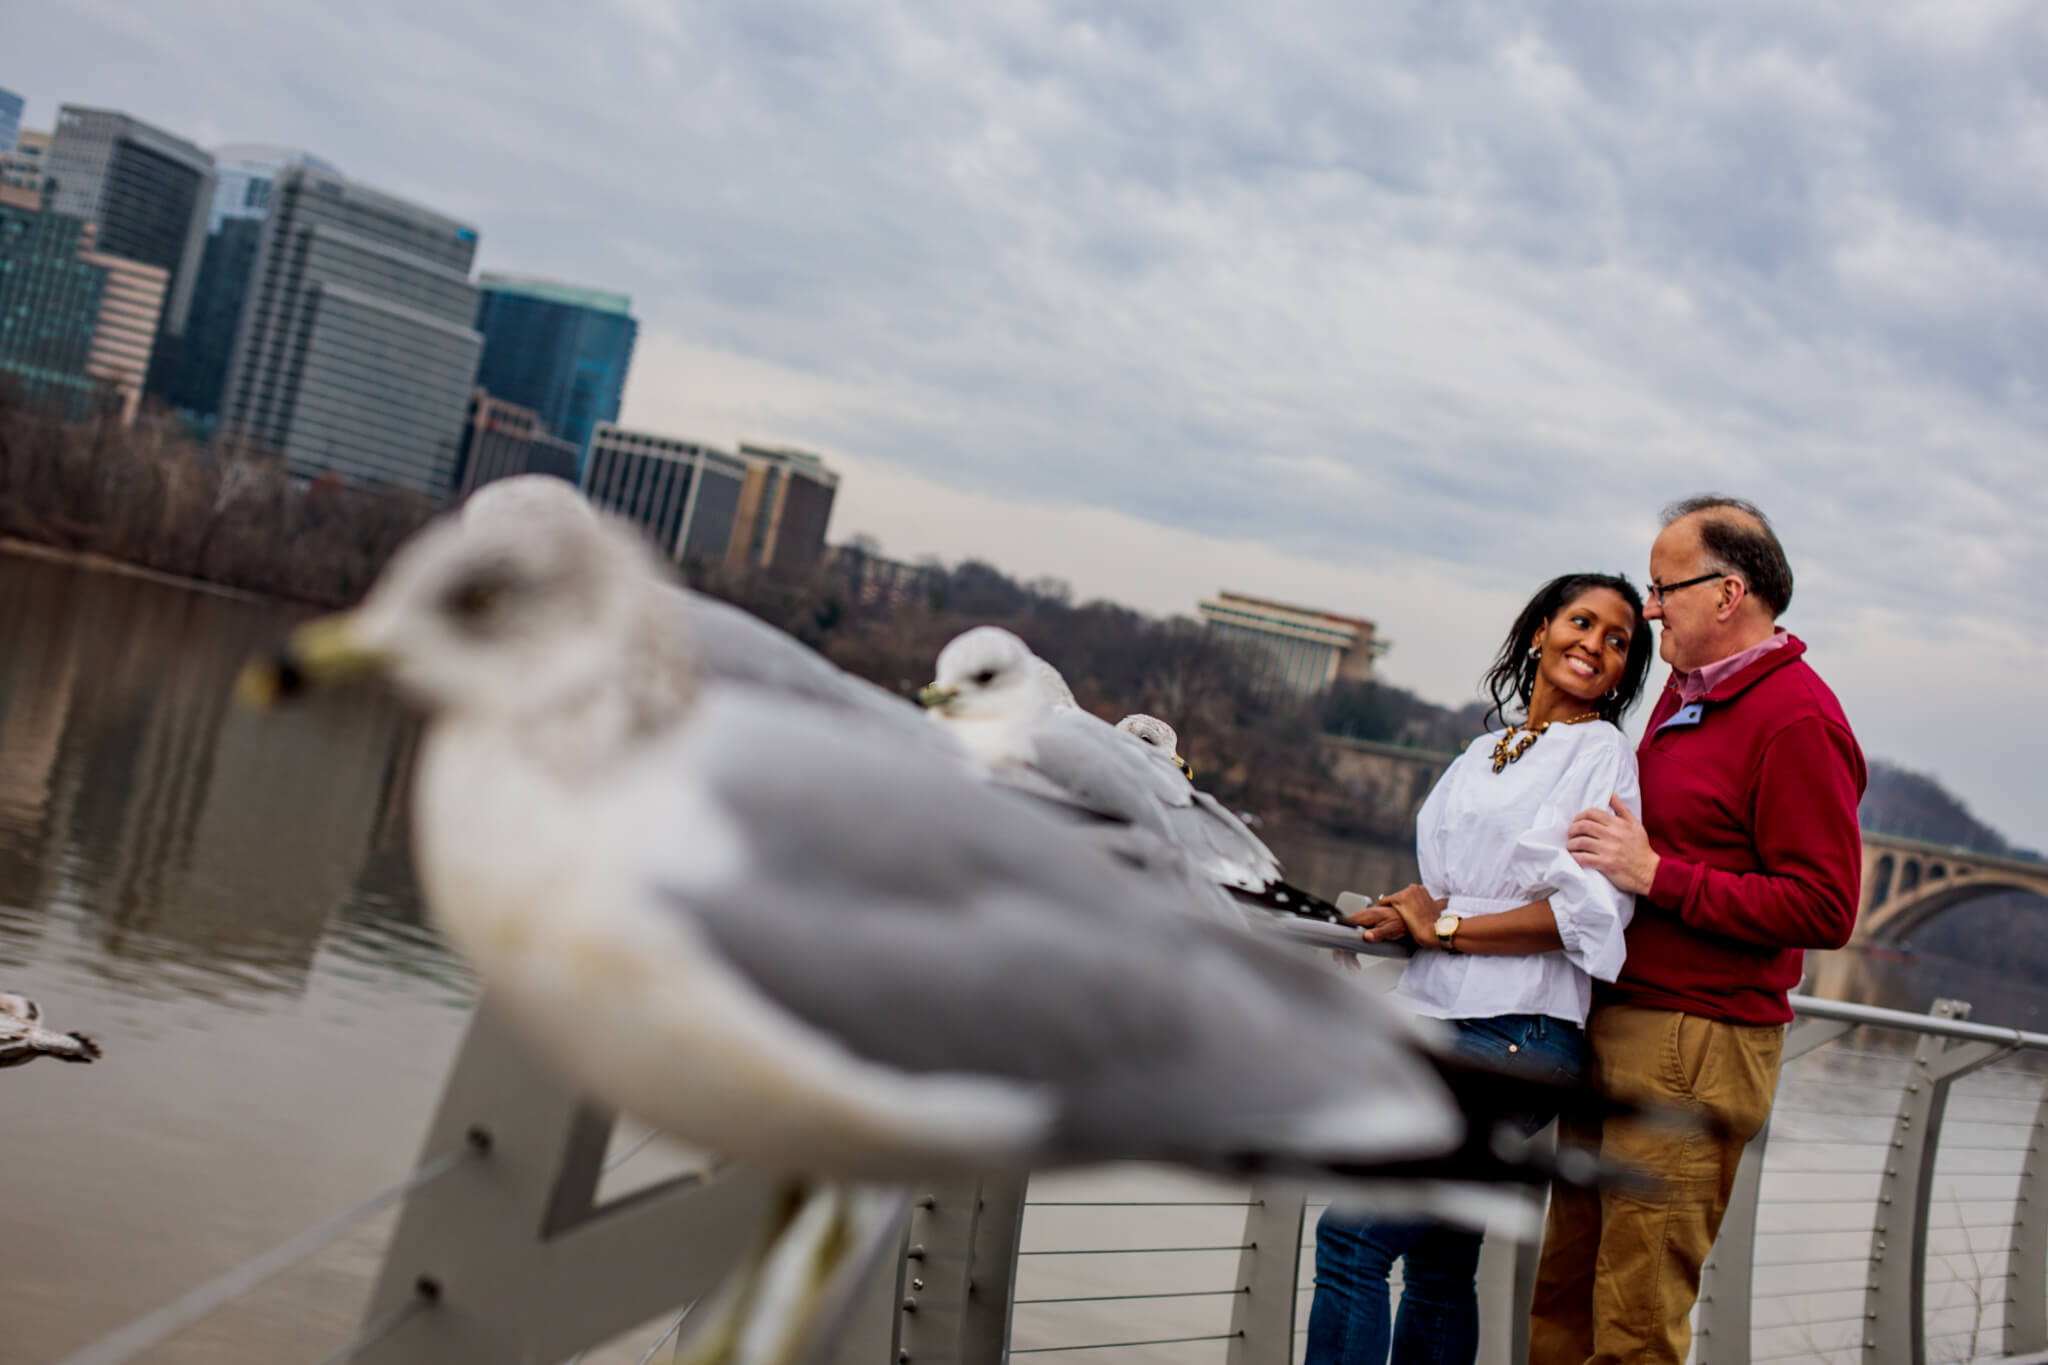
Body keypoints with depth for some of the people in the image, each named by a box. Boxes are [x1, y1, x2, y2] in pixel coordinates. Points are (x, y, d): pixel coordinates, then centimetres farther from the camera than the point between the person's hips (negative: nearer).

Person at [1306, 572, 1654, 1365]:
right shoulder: (1484, 754, 20)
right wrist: (1405, 915, 3)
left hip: (1515, 1034, -7)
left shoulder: (1605, 756, -1)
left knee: (1351, 1237, -14)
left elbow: (1588, 913, -12)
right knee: (1438, 1269, 12)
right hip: (1436, 1019, 7)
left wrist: (1445, 928, -7)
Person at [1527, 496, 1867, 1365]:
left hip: (1696, 1049, -9)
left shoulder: (1797, 720, -12)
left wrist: (1657, 876, -18)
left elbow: (1824, 910, -19)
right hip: (1613, 1030, 9)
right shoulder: (1685, 691, 17)